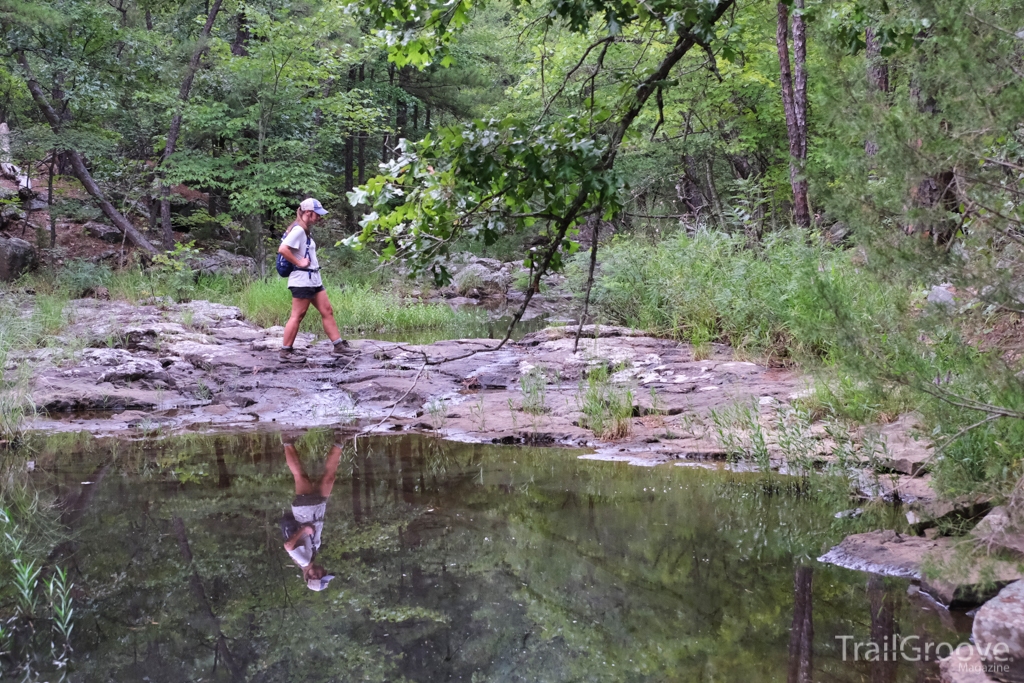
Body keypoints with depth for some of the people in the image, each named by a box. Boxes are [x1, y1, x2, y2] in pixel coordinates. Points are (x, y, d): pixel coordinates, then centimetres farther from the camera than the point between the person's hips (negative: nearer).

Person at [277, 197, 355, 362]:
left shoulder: (306, 231, 15)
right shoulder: (298, 230, -15)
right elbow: (282, 249, -27)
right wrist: (299, 263, -20)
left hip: (313, 279, 10)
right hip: (302, 279, -10)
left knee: (327, 311, 9)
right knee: (297, 316, -5)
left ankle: (339, 346, 13)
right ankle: (286, 351, 2)